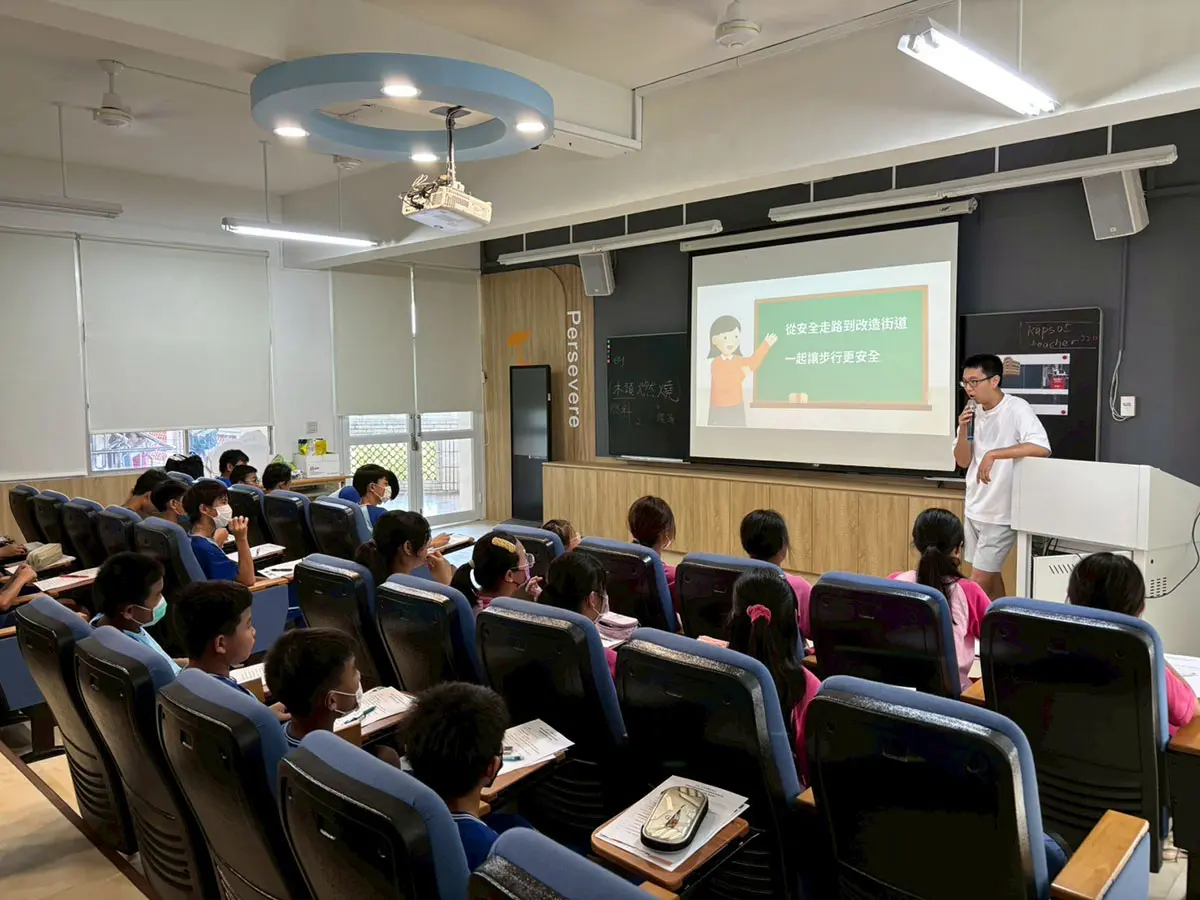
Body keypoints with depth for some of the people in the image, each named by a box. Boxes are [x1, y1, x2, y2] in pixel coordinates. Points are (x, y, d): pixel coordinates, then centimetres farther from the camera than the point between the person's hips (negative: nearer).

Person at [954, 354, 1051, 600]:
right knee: (990, 575, 17)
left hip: (1001, 513, -7)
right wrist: (963, 431, -11)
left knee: (978, 584, -4)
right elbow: (962, 462, 6)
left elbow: (1042, 447, -30)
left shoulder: (1016, 409, -16)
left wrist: (993, 454, -32)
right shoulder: (973, 412, 4)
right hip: (974, 509, 7)